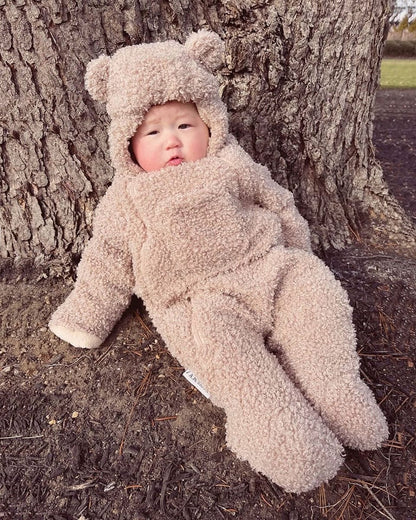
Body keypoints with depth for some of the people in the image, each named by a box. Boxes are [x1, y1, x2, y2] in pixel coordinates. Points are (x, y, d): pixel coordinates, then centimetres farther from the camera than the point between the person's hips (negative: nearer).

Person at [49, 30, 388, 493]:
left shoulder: (230, 167, 10)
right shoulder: (127, 201, 7)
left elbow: (278, 204, 21)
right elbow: (107, 263, 13)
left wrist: (299, 256, 24)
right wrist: (84, 317, 15)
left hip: (269, 267, 3)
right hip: (200, 301, -2)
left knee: (314, 288, -21)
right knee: (217, 339, -33)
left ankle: (333, 387, -14)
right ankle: (277, 423, -28)